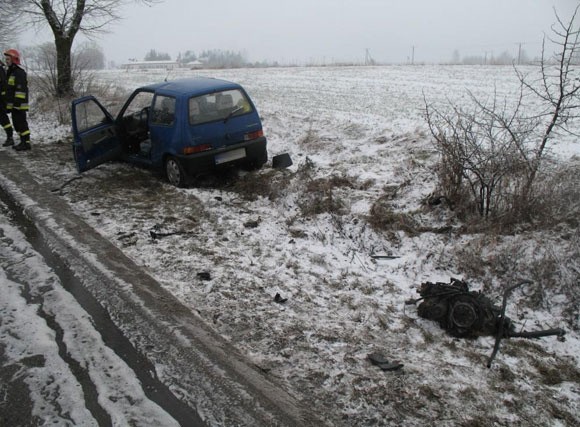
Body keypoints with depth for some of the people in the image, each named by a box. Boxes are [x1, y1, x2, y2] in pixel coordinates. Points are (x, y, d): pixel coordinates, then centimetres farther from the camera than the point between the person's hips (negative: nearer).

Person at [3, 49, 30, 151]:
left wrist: (17, 103, -23)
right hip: (13, 105, 10)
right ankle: (23, 142, 19)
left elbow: (21, 90, -21)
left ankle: (26, 143, -3)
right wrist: (8, 104, 23)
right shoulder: (10, 72, 19)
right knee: (17, 123, 13)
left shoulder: (19, 73, -14)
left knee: (21, 123, -8)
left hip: (19, 105, -10)